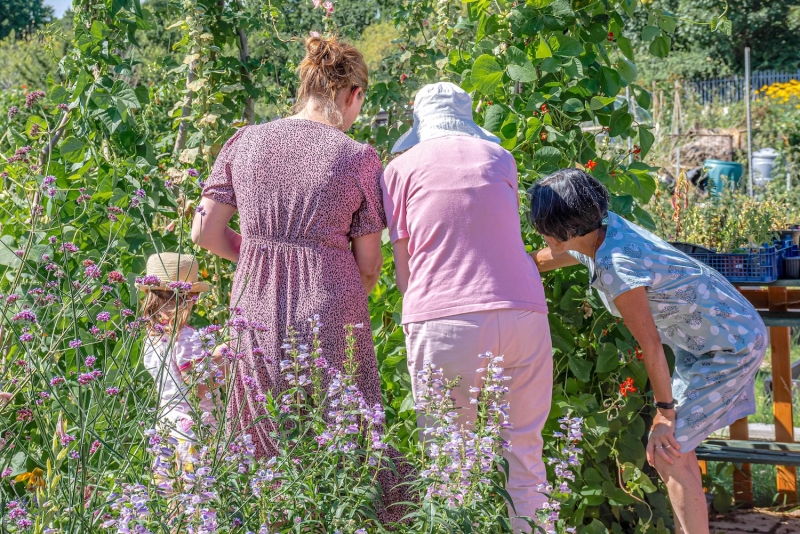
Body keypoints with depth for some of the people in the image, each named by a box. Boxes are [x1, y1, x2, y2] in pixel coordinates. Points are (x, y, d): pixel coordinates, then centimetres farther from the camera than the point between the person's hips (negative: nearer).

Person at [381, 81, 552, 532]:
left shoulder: (403, 168, 9)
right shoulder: (499, 157, 17)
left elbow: (403, 265, 8)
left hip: (445, 321, -3)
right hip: (524, 313, 3)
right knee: (524, 453, 9)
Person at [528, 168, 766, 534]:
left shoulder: (614, 264, -29)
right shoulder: (596, 232, -3)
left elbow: (651, 345, -24)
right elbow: (538, 261, 18)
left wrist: (664, 411, -14)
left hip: (730, 347, -9)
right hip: (702, 342, 9)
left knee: (667, 455, -9)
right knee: (675, 447, 13)